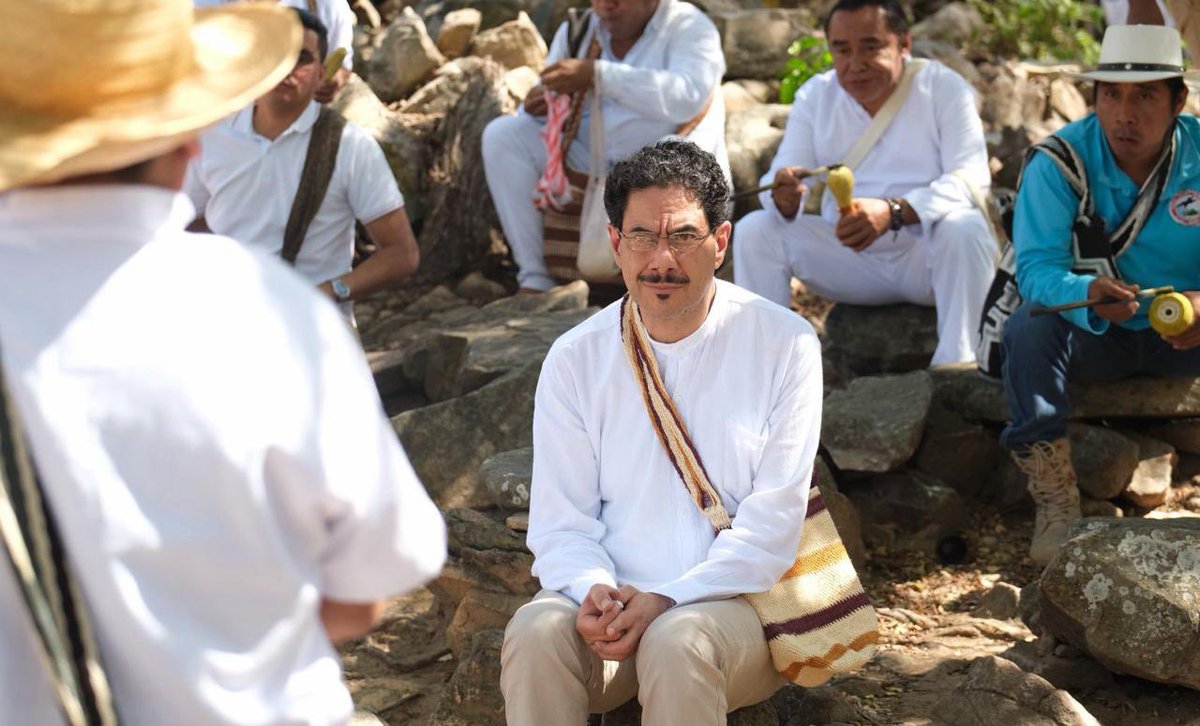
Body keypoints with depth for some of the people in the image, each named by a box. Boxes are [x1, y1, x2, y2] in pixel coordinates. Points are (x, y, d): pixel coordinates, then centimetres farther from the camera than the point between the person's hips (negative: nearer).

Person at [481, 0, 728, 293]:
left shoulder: (688, 26, -5)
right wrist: (537, 108, -15)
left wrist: (597, 75, -31)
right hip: (590, 167, 5)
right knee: (502, 134, -11)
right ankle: (534, 278, -14)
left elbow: (687, 97, -26)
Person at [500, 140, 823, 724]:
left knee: (677, 642, -34)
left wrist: (667, 600, -17)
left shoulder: (784, 345, -2)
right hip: (612, 595, 2)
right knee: (536, 631, -29)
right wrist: (593, 590, -18)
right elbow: (560, 521, 5)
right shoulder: (575, 359, 5)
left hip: (732, 598, -2)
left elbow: (773, 522, -6)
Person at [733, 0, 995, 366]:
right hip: (848, 258, 3)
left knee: (964, 229, -35)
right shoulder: (815, 95, 3)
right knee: (754, 230, -15)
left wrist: (893, 211, -38)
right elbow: (779, 178, -5)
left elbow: (971, 177, -20)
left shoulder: (945, 88, -7)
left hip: (928, 254, -3)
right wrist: (784, 198, -33)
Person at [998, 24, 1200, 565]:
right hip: (1091, 334, -1)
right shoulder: (1059, 163, -15)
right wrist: (1088, 294, -46)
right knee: (1028, 329, -31)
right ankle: (1056, 502, -22)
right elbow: (1035, 268, -23)